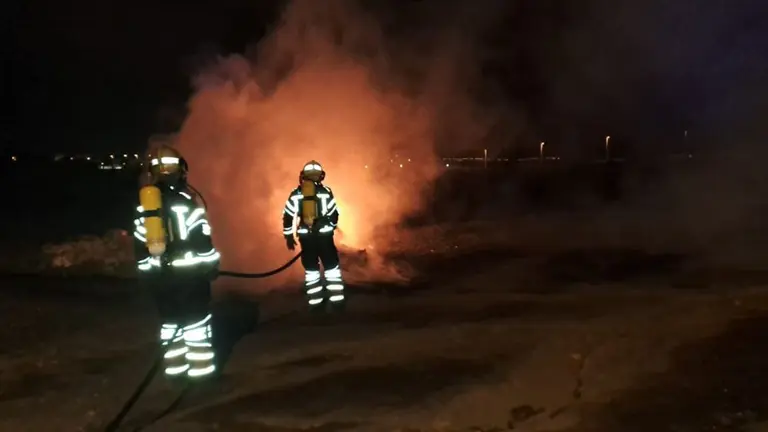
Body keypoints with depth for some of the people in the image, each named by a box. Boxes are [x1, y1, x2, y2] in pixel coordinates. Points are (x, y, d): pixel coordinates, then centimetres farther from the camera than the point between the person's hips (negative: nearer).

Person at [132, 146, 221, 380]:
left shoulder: (145, 202, 6)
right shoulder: (187, 198, -11)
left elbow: (140, 241, 9)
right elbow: (201, 236, -13)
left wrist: (145, 270, 17)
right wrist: (210, 264, -5)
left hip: (158, 273, 5)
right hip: (190, 270, -5)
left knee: (170, 319, 15)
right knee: (197, 319, 3)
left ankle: (175, 367, 21)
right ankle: (201, 369, 6)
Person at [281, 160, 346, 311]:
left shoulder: (295, 194, 2)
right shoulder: (326, 192, -2)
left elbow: (288, 216, 2)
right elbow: (334, 214, 2)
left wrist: (289, 236, 13)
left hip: (305, 235, 2)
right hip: (324, 234, -2)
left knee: (311, 268, 11)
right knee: (331, 266, 7)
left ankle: (315, 303, 12)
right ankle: (337, 300, 4)